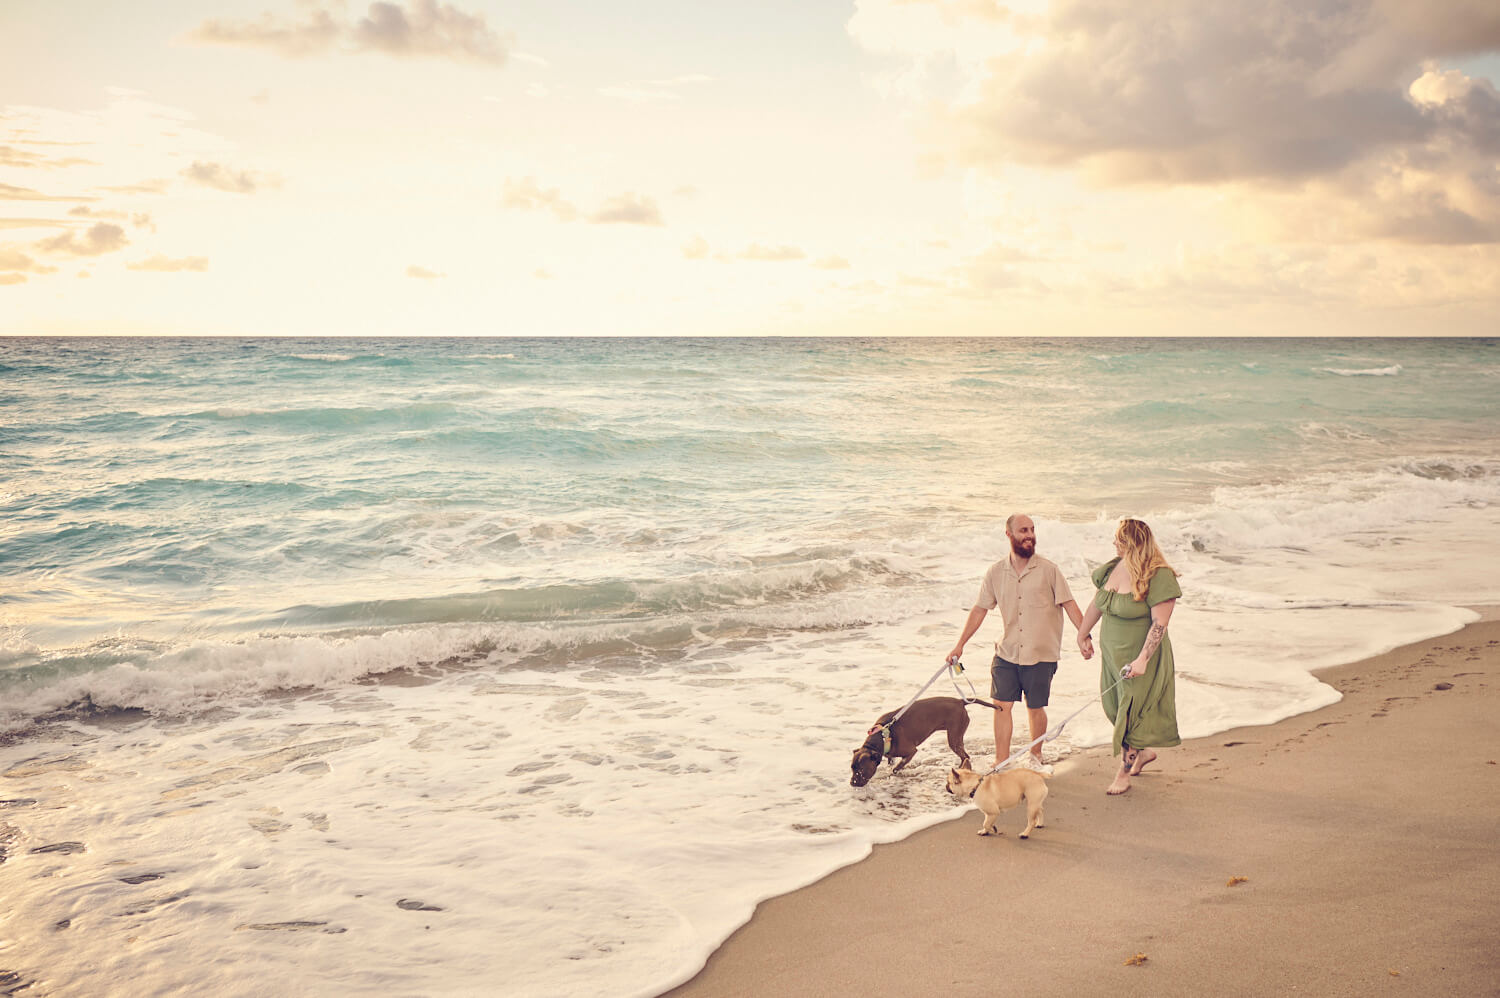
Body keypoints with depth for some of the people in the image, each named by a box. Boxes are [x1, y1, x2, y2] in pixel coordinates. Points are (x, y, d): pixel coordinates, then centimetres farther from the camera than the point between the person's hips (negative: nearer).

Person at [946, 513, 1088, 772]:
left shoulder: (1048, 570, -5)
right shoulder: (996, 572, 2)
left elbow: (1069, 605, -3)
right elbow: (980, 610, 8)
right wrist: (960, 645, 7)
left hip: (1041, 653, -2)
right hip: (1007, 652, 2)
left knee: (1035, 707, 6)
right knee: (1002, 705, -1)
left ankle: (1035, 756, 29)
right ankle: (1001, 764, 8)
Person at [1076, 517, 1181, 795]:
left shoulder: (1159, 576, -19)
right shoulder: (1112, 568, 3)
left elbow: (1159, 623, -22)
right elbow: (1097, 604, 17)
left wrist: (1143, 659, -27)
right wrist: (1082, 633, 24)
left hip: (1140, 659, -7)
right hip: (1111, 654, 7)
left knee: (1131, 713, 0)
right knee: (1115, 709, 15)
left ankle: (1124, 772, 14)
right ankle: (1144, 752, 39)